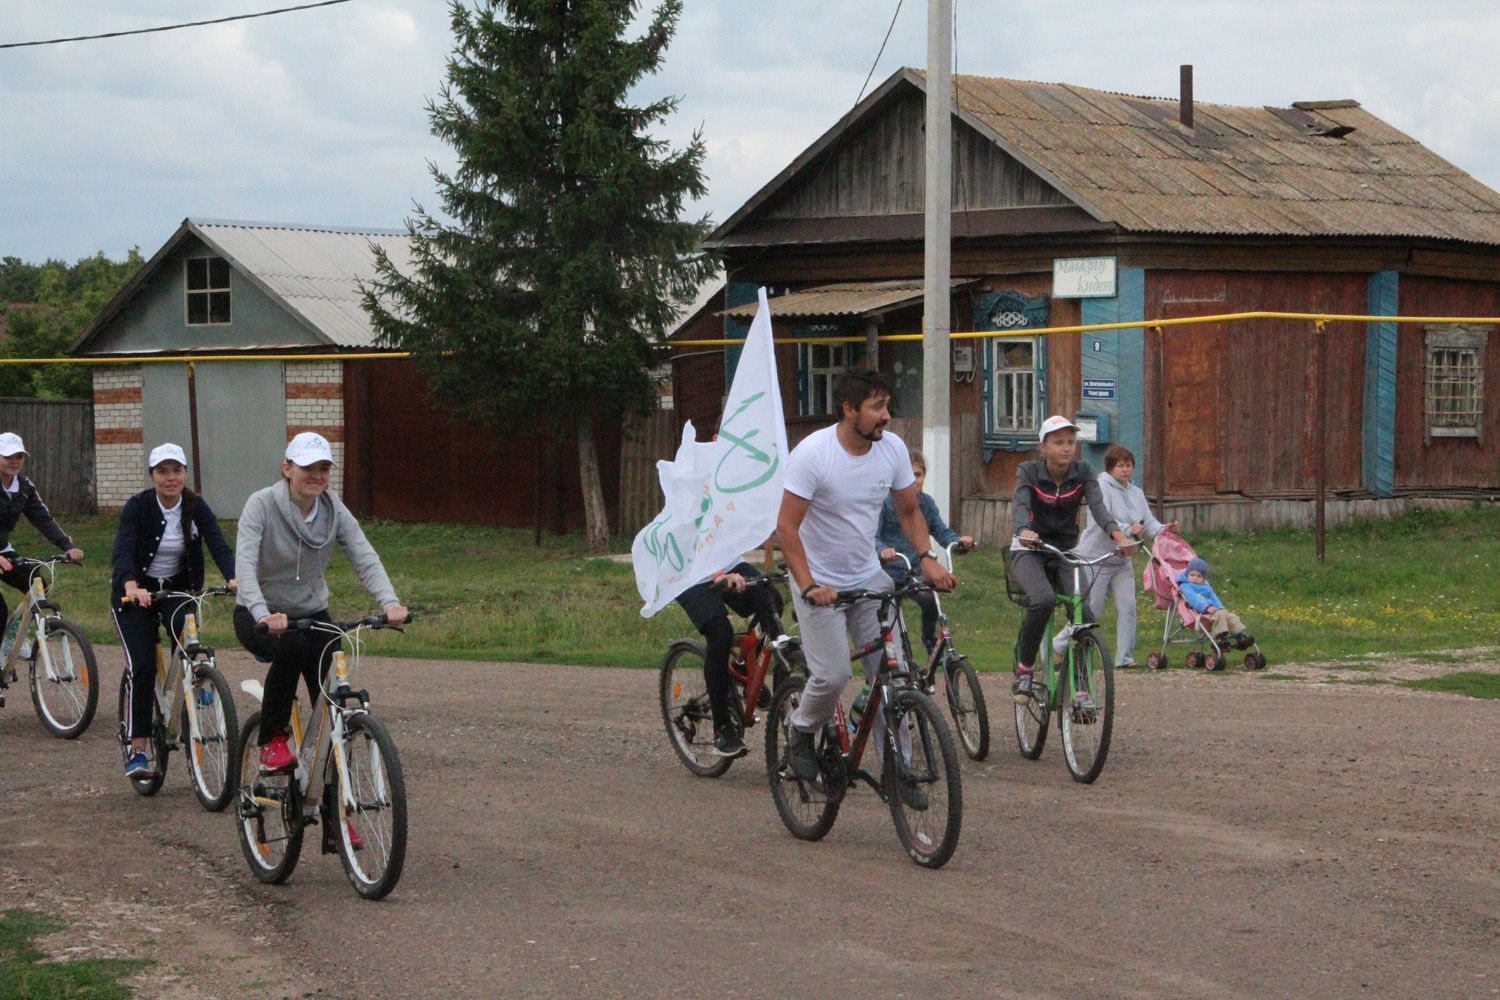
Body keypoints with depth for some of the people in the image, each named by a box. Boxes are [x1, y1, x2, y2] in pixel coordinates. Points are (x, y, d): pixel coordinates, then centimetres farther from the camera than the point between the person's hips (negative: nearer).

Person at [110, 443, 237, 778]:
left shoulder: (196, 507, -7)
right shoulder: (138, 506, -16)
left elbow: (219, 545, -19)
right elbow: (122, 551, -28)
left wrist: (233, 577, -39)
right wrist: (131, 586, -48)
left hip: (178, 589, 2)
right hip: (136, 592, -2)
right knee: (141, 665, -15)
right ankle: (137, 749, -10)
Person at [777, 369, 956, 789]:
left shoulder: (892, 448, -5)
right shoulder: (813, 453, -20)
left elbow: (909, 511, 7)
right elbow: (787, 526, -19)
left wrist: (926, 558, -11)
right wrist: (808, 585, -29)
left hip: (868, 577, 5)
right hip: (820, 583, -5)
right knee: (833, 674, -13)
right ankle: (800, 735, 17)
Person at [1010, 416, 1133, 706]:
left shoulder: (1083, 473, -5)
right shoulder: (1028, 471, -11)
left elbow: (1097, 505, -22)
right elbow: (1020, 505, -28)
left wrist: (1116, 532, -43)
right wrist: (1025, 531, -51)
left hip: (1066, 551, 3)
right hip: (1029, 551, -3)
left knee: (1084, 613, -18)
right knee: (1044, 600, -33)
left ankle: (1080, 687, -4)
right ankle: (1024, 668, -14)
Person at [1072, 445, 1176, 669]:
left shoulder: (1136, 493, 11)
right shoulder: (1102, 487, -12)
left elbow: (1149, 523, 5)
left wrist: (1163, 530, -16)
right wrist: (1128, 530, -38)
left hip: (1122, 560, 6)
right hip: (1096, 558, -6)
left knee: (1127, 607, -3)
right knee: (1091, 610, -4)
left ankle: (1125, 657, 2)